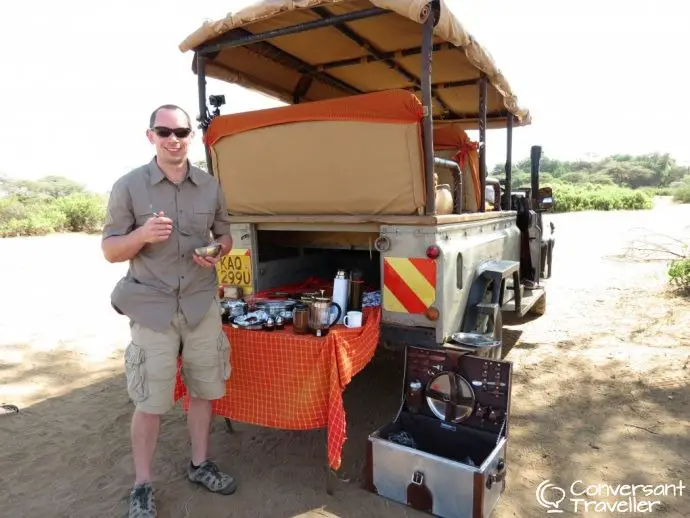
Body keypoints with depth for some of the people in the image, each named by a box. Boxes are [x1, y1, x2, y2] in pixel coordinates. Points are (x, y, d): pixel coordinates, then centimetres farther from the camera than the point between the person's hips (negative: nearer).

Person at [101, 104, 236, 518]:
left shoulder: (210, 186, 4)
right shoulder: (128, 186, -5)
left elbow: (225, 236, 15)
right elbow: (110, 251, -2)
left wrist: (218, 251, -8)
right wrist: (142, 235, -22)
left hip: (202, 304, 4)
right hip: (152, 307, -3)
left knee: (204, 390, 14)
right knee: (150, 402, 4)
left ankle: (200, 464, 35)